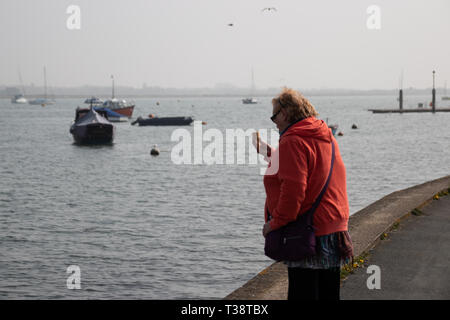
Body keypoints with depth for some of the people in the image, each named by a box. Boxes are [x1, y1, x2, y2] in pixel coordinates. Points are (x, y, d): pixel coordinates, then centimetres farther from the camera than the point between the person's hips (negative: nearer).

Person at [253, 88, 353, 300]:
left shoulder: (292, 142, -14)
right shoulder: (325, 136, 14)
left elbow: (293, 189, -22)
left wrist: (275, 222, -14)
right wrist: (272, 155, 22)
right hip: (335, 225, 9)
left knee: (302, 293, -4)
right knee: (328, 293, 14)